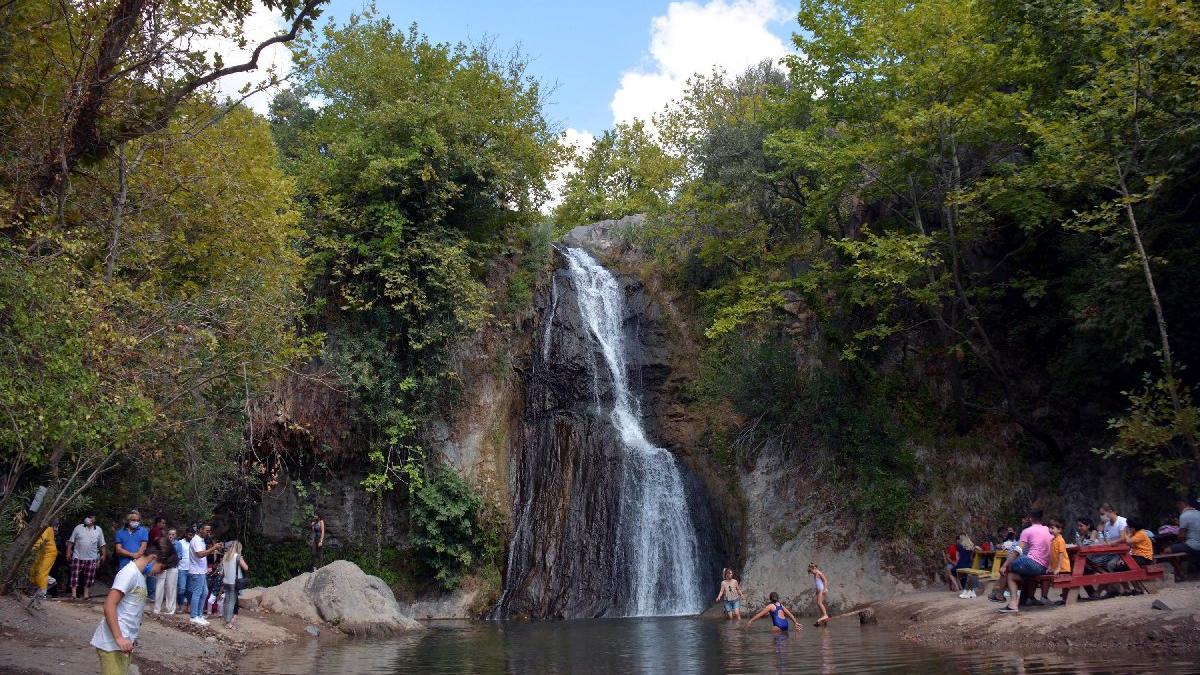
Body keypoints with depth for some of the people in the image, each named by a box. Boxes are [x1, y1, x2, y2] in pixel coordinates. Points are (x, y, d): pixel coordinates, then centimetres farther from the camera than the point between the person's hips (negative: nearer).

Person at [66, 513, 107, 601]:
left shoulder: (98, 530, 7)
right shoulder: (78, 528, 4)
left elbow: (102, 544, 10)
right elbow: (71, 541, 4)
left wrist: (103, 555, 4)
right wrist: (68, 552, -4)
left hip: (92, 558, 1)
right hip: (78, 557, -1)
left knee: (89, 577, 5)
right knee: (75, 575, -4)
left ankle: (86, 594, 13)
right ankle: (73, 594, -1)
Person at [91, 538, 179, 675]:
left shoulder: (140, 575, 15)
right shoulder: (130, 573, -14)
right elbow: (109, 606, -20)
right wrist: (118, 638, -23)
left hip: (123, 642, 9)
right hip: (112, 643, -9)